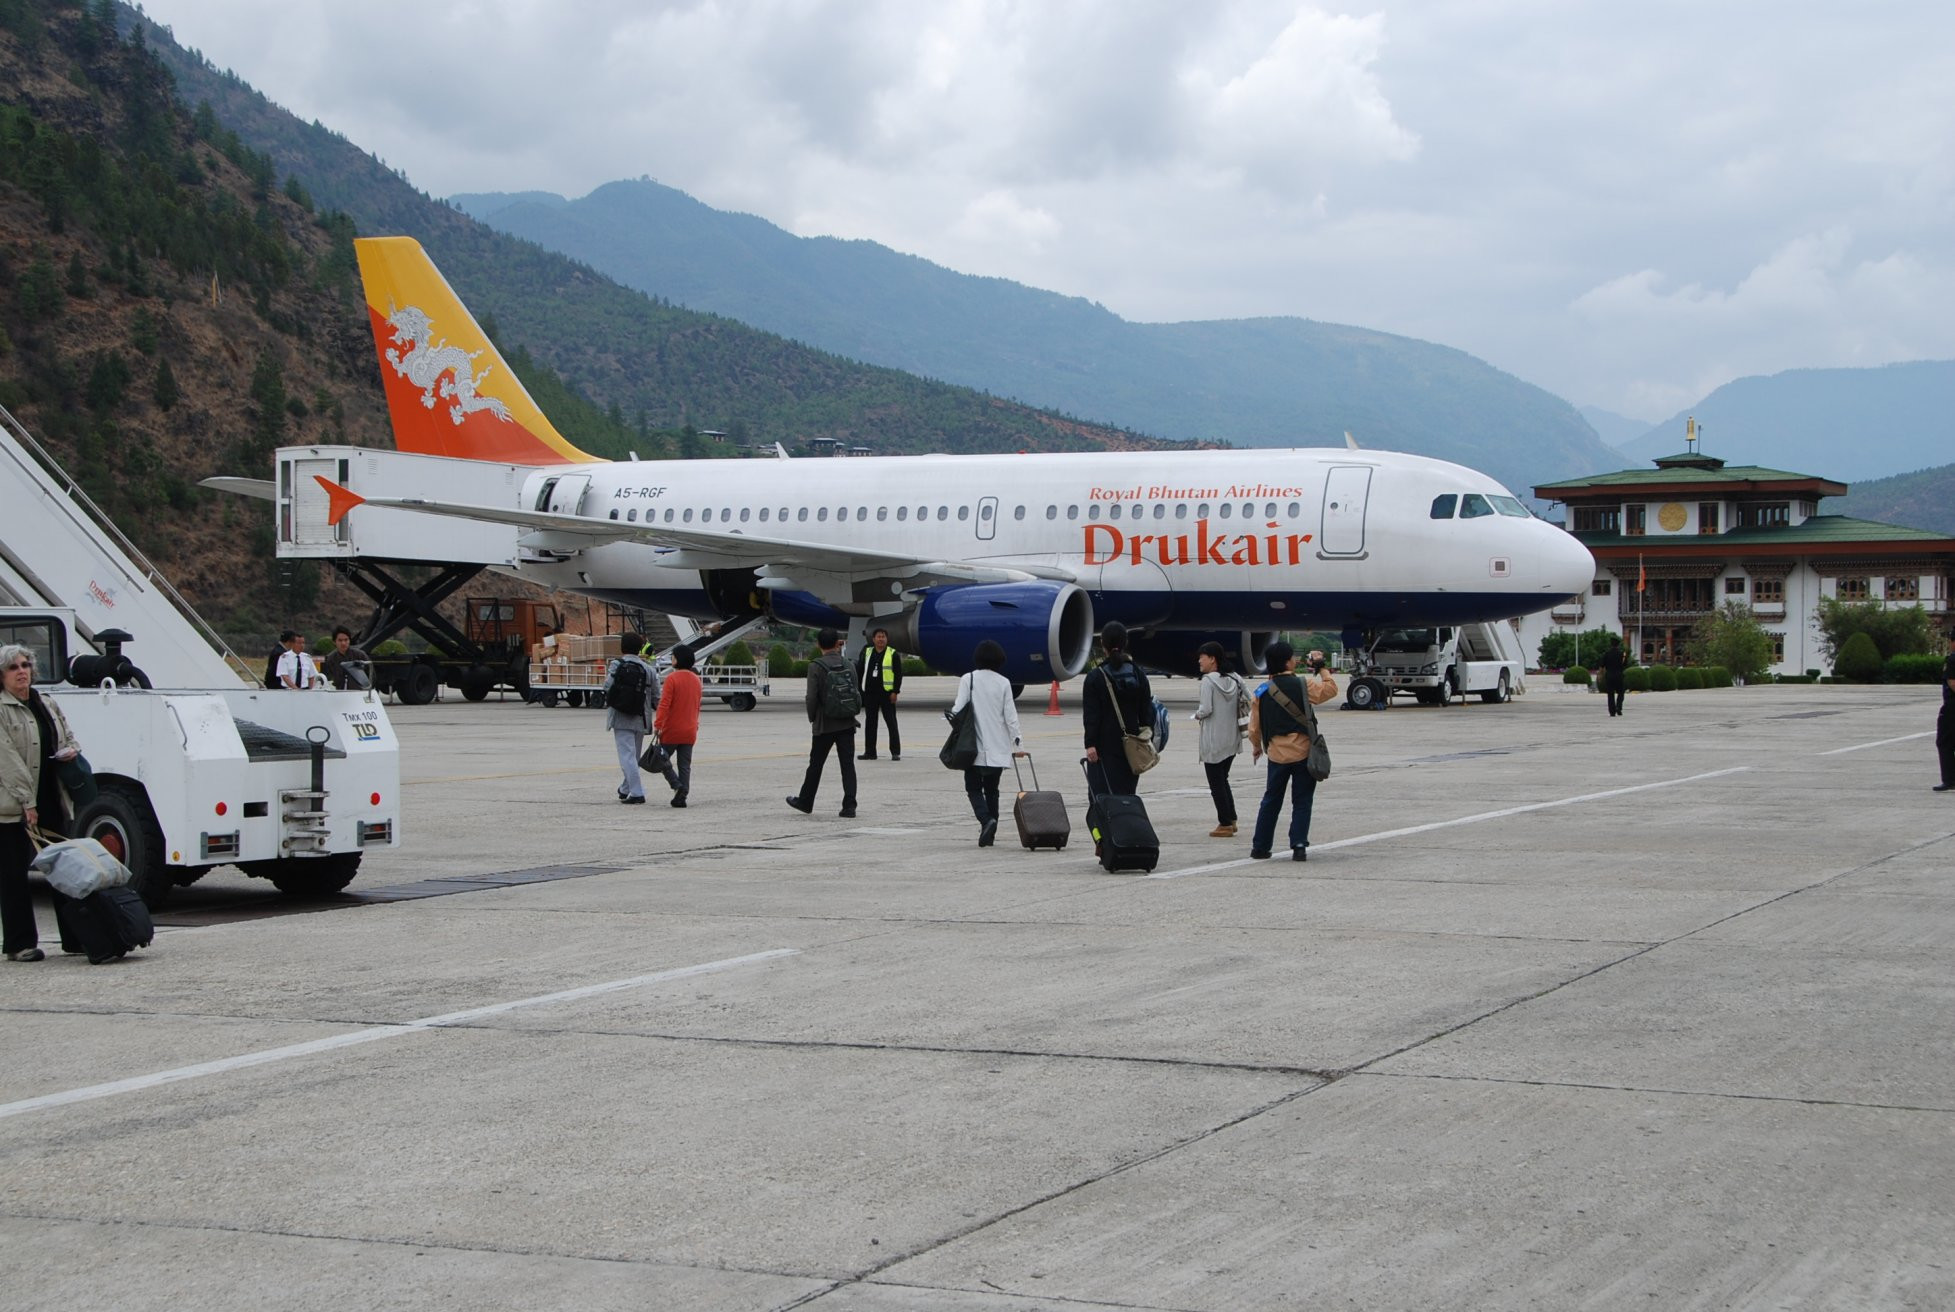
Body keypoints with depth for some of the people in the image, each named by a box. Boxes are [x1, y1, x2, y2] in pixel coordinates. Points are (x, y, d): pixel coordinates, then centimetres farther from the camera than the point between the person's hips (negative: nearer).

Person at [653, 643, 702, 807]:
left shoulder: (672, 678, -14)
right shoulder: (696, 680, 8)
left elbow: (664, 704, -19)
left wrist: (658, 725, -16)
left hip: (672, 730, -6)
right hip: (690, 731, 6)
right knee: (685, 765, 8)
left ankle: (677, 785, -10)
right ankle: (682, 796, 4)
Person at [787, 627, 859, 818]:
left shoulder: (816, 666, -11)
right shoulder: (848, 665, 3)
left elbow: (812, 697, -14)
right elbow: (857, 693, 4)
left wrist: (812, 718, 0)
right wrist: (852, 713, 14)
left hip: (825, 724, -3)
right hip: (847, 723, 3)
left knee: (815, 764, 12)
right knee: (848, 765, 1)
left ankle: (805, 802, 26)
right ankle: (849, 806, -6)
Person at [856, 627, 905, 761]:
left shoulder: (893, 654, -1)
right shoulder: (867, 653, 11)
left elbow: (898, 674, -3)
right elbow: (860, 671, 14)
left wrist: (895, 691, -11)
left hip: (886, 693, -4)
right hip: (870, 693, 4)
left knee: (891, 722, -2)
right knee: (870, 722, 8)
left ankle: (895, 752, 0)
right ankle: (869, 751, 15)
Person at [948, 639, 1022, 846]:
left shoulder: (968, 679, -7)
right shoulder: (1003, 683, -1)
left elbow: (958, 708, -11)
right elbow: (1010, 715, -2)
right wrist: (1016, 741, 5)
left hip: (975, 747, -3)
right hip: (998, 747, 3)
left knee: (973, 787, 6)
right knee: (992, 789, 14)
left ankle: (986, 820, -19)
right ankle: (990, 833, 13)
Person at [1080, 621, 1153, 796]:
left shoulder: (1095, 677, -6)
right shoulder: (1138, 674, 6)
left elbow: (1091, 715, -9)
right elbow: (1147, 710, 8)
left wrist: (1090, 744, -10)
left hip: (1106, 745, -4)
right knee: (1129, 793, 9)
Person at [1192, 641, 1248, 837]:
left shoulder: (1208, 680, -15)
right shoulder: (1234, 679, 5)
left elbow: (1206, 709, -21)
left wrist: (1197, 714, -1)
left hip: (1214, 741, -7)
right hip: (1232, 739, 7)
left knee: (1216, 783, 2)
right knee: (1223, 780, 20)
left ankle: (1225, 824, 4)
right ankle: (1231, 820, 20)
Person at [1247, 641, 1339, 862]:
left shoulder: (1262, 692, 2)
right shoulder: (1302, 686, -8)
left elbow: (1255, 726, 7)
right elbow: (1330, 689, 2)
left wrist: (1256, 747, 24)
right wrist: (1321, 668, 13)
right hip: (1303, 751, -3)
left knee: (1271, 801, 14)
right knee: (1302, 801, 5)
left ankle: (1260, 846, 16)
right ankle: (1299, 845, -3)